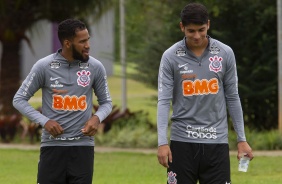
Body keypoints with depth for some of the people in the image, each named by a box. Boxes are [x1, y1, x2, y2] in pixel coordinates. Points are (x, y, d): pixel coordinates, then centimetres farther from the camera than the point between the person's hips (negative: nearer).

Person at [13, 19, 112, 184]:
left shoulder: (95, 67, 0)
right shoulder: (44, 66, -5)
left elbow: (106, 102, 12)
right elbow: (19, 99, 1)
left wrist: (97, 117, -11)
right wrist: (44, 121, -13)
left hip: (82, 146, 1)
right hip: (52, 145, -1)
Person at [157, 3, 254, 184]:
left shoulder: (225, 53, 1)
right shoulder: (171, 57, -4)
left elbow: (232, 98, 8)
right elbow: (164, 101, -5)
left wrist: (241, 139, 5)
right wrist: (162, 142, -14)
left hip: (216, 141, 1)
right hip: (182, 141, -1)